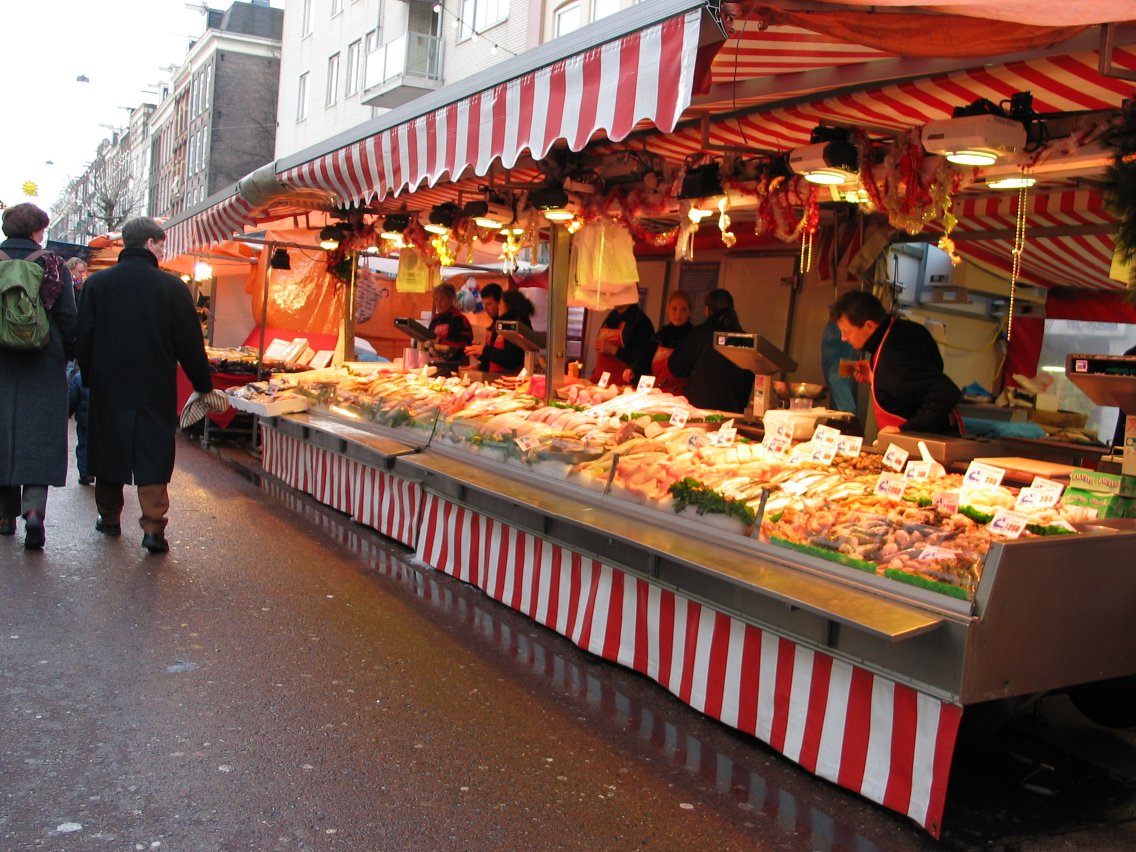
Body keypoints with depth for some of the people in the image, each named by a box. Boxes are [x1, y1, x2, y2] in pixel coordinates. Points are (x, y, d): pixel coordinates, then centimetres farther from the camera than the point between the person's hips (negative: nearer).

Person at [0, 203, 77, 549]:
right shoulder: (53, 265, -4)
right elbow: (68, 317, -4)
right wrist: (70, 355, 7)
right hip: (44, 365, -2)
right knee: (40, 435, 0)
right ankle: (34, 508, -17)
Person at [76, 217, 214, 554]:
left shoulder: (97, 283, 0)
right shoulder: (171, 286, -9)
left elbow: (84, 337, 4)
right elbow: (190, 343, -6)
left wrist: (90, 378, 16)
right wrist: (203, 384, 3)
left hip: (108, 384, 3)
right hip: (156, 388, -3)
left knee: (109, 447, 16)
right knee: (153, 455, 0)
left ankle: (109, 517, 27)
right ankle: (153, 527, -8)